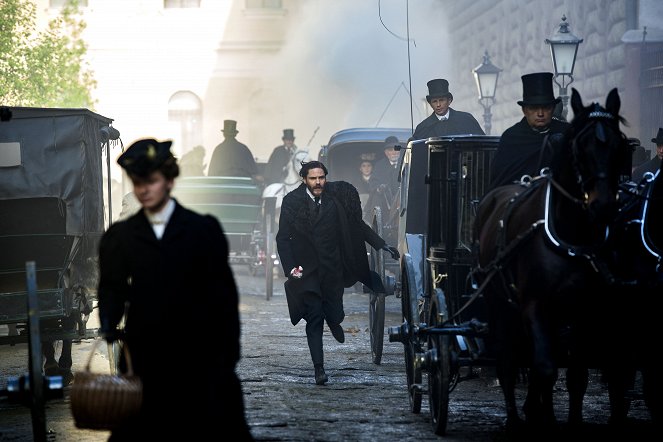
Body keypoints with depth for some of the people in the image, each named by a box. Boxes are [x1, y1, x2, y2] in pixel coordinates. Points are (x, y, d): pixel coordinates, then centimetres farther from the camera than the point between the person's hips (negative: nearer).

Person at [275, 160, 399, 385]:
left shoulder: (336, 197, -2)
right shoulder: (292, 202, -5)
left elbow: (357, 225, 8)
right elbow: (283, 238, -2)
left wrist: (381, 245, 1)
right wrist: (290, 268, -13)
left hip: (332, 269, 2)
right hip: (306, 271, -2)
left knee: (335, 315, 5)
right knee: (314, 320, -6)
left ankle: (333, 319, 44)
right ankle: (319, 369, -2)